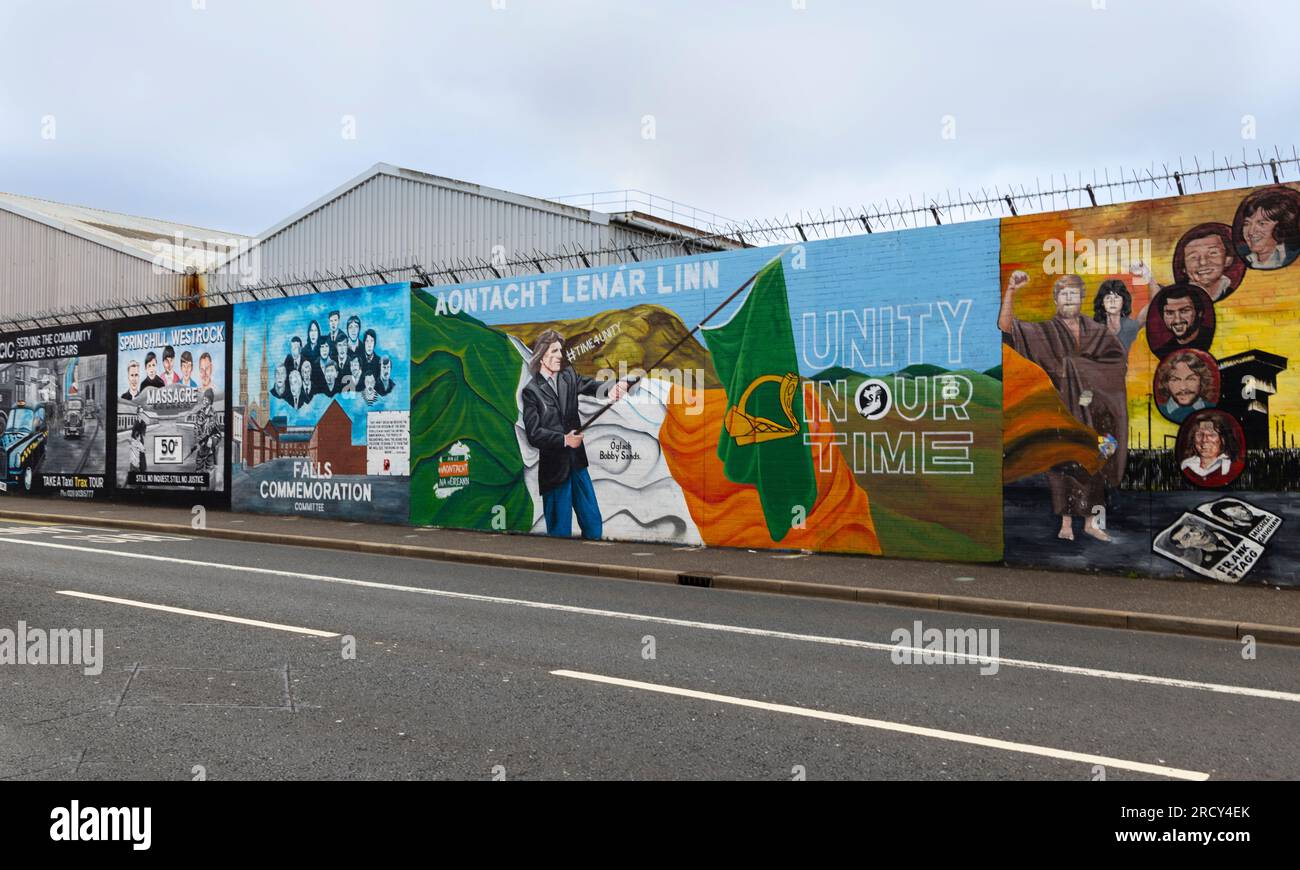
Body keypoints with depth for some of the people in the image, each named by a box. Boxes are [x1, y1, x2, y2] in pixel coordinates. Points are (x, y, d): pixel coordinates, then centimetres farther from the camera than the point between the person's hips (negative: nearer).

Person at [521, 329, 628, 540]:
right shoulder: (531, 391, -7)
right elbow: (534, 434, -12)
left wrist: (610, 388, -31)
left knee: (593, 523, 11)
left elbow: (590, 385, -11)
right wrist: (564, 440, -20)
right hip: (553, 467, -5)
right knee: (560, 530, 2)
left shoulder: (568, 376, 8)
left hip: (577, 463, 5)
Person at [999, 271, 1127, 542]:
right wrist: (1011, 290, -24)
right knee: (1062, 462, -3)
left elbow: (1120, 359, 5)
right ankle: (1066, 523, 4)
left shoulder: (1096, 331, 9)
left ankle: (1090, 521, 15)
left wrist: (1080, 362, -7)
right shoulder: (1045, 330, -1)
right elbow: (1006, 326, -13)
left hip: (1090, 408, 3)